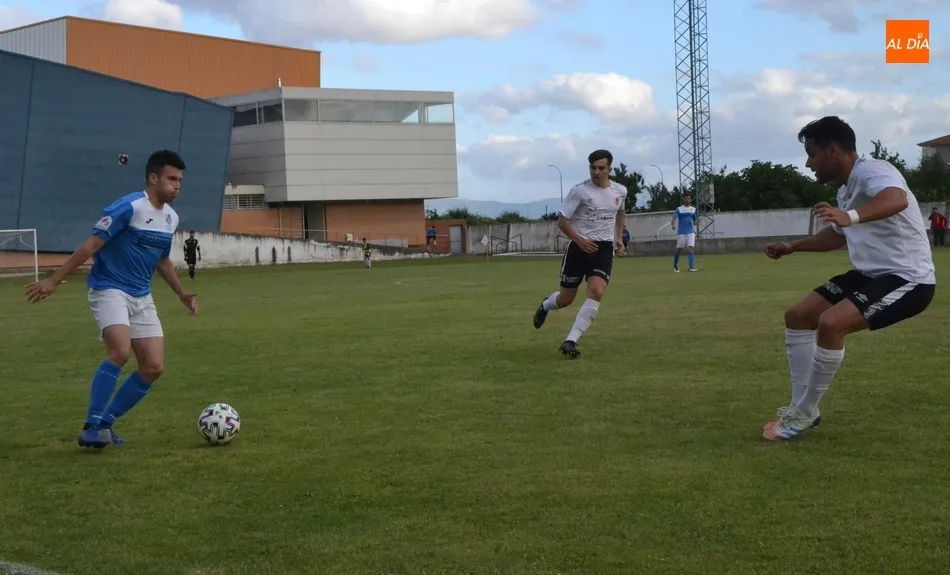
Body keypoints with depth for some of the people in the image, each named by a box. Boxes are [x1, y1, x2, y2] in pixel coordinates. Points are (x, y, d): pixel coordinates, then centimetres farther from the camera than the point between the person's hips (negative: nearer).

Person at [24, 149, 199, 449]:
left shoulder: (171, 218, 8)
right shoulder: (129, 207, -16)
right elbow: (91, 245, -16)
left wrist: (182, 294, 19)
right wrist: (53, 281, -17)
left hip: (141, 297, 8)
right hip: (109, 290, -8)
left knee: (154, 367, -1)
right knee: (120, 351, -30)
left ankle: (104, 422, 11)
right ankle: (92, 425, -18)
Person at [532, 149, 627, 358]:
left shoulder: (620, 191, 2)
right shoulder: (579, 191, -13)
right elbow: (562, 221, -10)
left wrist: (619, 238, 14)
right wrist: (579, 241, -22)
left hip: (604, 248, 2)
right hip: (579, 247, -2)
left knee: (596, 292, -22)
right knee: (566, 299, 6)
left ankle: (570, 341, -18)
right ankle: (546, 305, 45)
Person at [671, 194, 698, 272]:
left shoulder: (693, 209, 10)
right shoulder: (679, 209, -2)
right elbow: (674, 218, -13)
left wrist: (694, 223, -5)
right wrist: (673, 225, -33)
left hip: (690, 232, 2)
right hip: (681, 232, -2)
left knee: (690, 248, -12)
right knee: (679, 249, 6)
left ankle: (692, 267, -17)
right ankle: (675, 265, 26)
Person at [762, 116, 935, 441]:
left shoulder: (872, 172, -20)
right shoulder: (846, 189, 10)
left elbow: (896, 199, -45)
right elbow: (838, 235, 30)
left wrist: (851, 216, -60)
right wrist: (793, 247, 25)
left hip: (907, 279, -11)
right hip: (872, 274, 11)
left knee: (831, 324, -28)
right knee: (797, 316, 8)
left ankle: (803, 414, -10)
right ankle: (804, 409, 13)